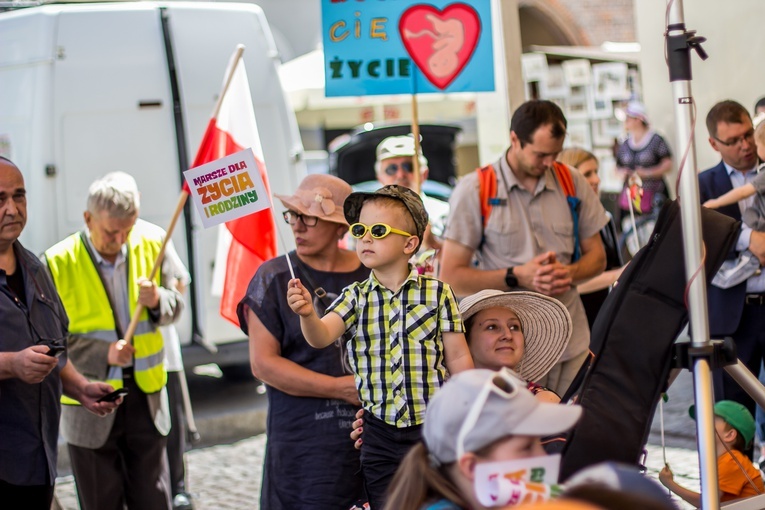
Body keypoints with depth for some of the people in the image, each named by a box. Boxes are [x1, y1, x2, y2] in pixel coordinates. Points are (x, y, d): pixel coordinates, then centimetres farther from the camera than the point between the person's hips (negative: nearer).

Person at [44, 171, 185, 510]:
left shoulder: (151, 244, -3)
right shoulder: (59, 263, -13)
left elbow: (175, 307, 8)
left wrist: (158, 301, -15)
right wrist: (103, 354, -23)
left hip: (145, 397, 3)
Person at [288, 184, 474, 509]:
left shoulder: (437, 293, -1)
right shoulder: (355, 297, 4)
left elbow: (458, 359, 2)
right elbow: (321, 336, -13)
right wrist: (307, 314, -36)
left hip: (434, 432, -1)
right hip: (380, 438, 2)